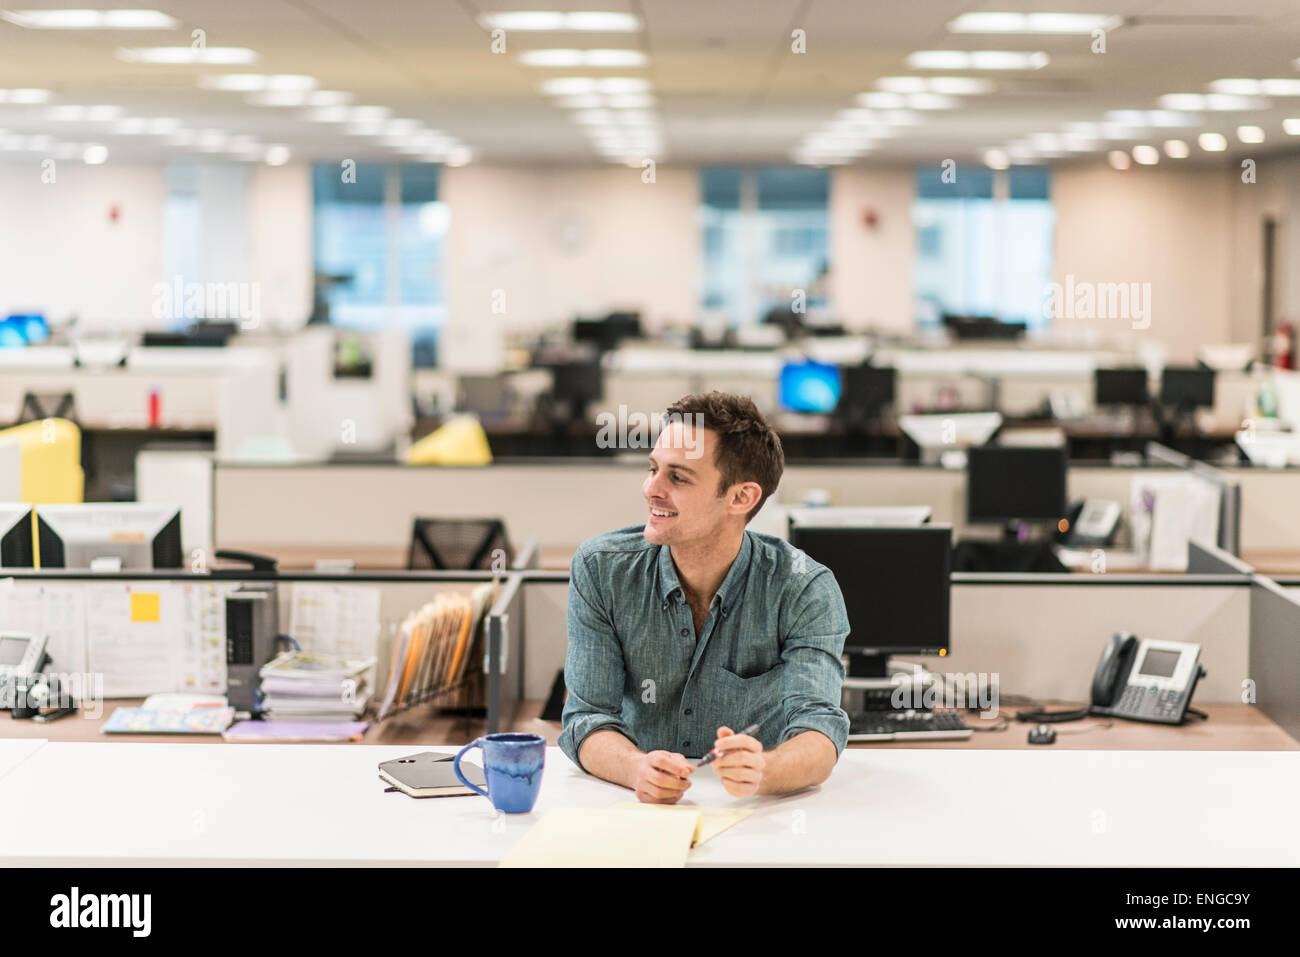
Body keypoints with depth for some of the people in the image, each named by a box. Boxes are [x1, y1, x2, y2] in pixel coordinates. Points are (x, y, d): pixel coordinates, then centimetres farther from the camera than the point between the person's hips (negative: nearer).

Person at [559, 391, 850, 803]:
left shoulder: (805, 591, -11)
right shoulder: (600, 571, -6)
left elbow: (818, 728, -21)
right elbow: (588, 718, -9)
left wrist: (760, 772, -44)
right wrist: (638, 770, -32)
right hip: (635, 812, 1)